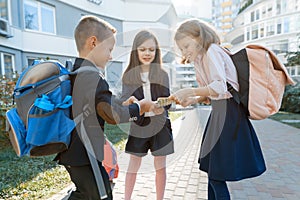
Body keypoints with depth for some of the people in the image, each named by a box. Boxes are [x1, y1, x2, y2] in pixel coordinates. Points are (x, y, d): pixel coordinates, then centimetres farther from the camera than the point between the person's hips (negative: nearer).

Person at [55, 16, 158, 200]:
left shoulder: (75, 73, 8)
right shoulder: (92, 75, -23)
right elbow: (113, 114, -26)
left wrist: (122, 105, 6)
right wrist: (140, 107, -11)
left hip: (72, 152, 10)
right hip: (84, 156, -10)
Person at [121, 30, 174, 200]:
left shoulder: (162, 74, -1)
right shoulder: (129, 75, -3)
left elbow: (167, 100, 0)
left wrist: (162, 108, -22)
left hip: (160, 124, 1)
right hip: (138, 124, 0)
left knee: (160, 166, 12)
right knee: (134, 165, 11)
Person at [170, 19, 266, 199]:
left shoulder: (212, 51, -10)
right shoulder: (200, 59, 16)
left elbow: (220, 87, -22)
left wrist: (189, 91, -22)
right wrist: (191, 100, -2)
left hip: (228, 113, -9)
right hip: (218, 112, 9)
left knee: (217, 175, -2)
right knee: (211, 169, 17)